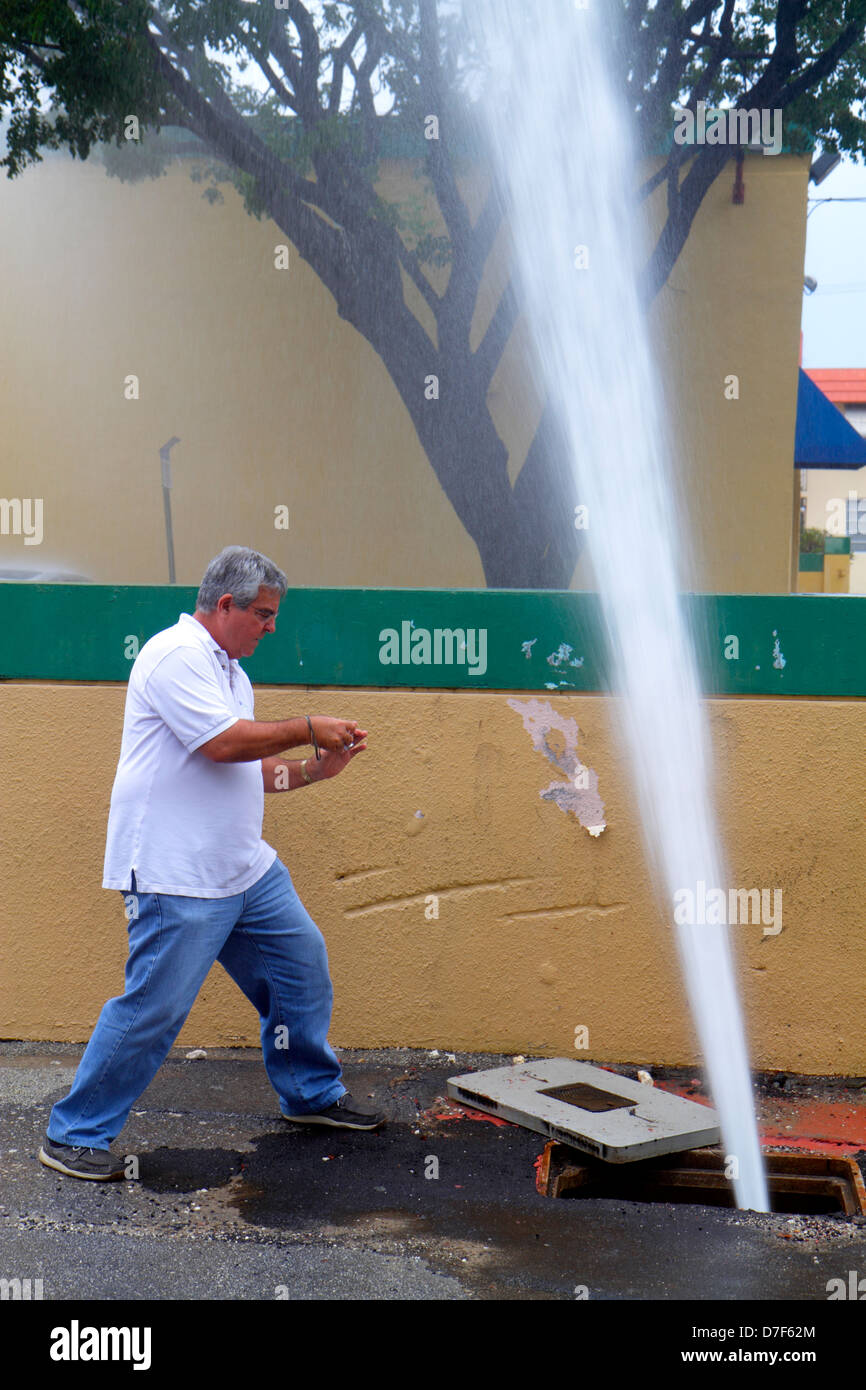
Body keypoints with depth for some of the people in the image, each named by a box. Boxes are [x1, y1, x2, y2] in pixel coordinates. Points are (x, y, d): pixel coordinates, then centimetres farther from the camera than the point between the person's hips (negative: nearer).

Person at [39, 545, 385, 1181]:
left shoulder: (231, 673, 19)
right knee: (154, 1007, -7)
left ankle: (312, 1093, 34)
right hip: (176, 877, -10)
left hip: (248, 868, 10)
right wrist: (306, 729, -11)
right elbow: (223, 744, -22)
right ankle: (75, 1135, 9)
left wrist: (316, 768, 10)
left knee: (303, 962, 15)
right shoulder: (176, 655, -14)